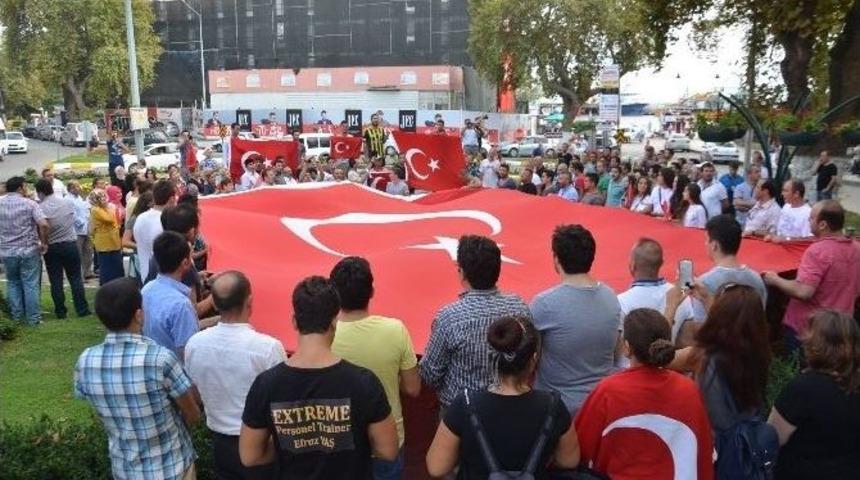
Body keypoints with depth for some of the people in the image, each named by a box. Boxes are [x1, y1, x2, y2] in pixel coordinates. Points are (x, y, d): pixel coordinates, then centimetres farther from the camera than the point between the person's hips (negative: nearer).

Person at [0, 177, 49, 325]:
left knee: (12, 283, 17)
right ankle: (33, 318, 5)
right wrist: (44, 243, -8)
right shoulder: (29, 203, -8)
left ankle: (16, 315, 21)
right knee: (31, 285, 2)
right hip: (29, 251, -4)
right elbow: (43, 225, -20)